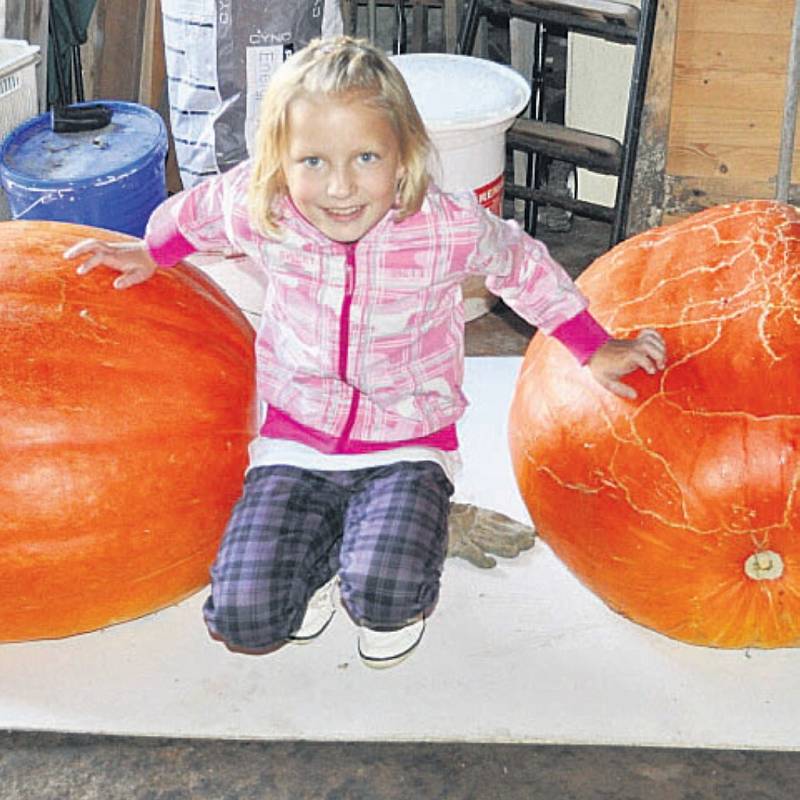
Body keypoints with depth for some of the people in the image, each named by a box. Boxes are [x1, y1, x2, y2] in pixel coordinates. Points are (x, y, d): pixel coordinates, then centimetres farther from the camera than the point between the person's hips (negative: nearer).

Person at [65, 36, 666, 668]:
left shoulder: (449, 229, -19)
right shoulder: (261, 214, -14)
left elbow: (525, 267, 3)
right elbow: (197, 212, 12)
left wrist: (596, 350, 11)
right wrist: (149, 254, 28)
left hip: (406, 449, -2)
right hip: (296, 443, 2)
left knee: (384, 596, -30)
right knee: (242, 619, -14)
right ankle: (319, 552, 20)